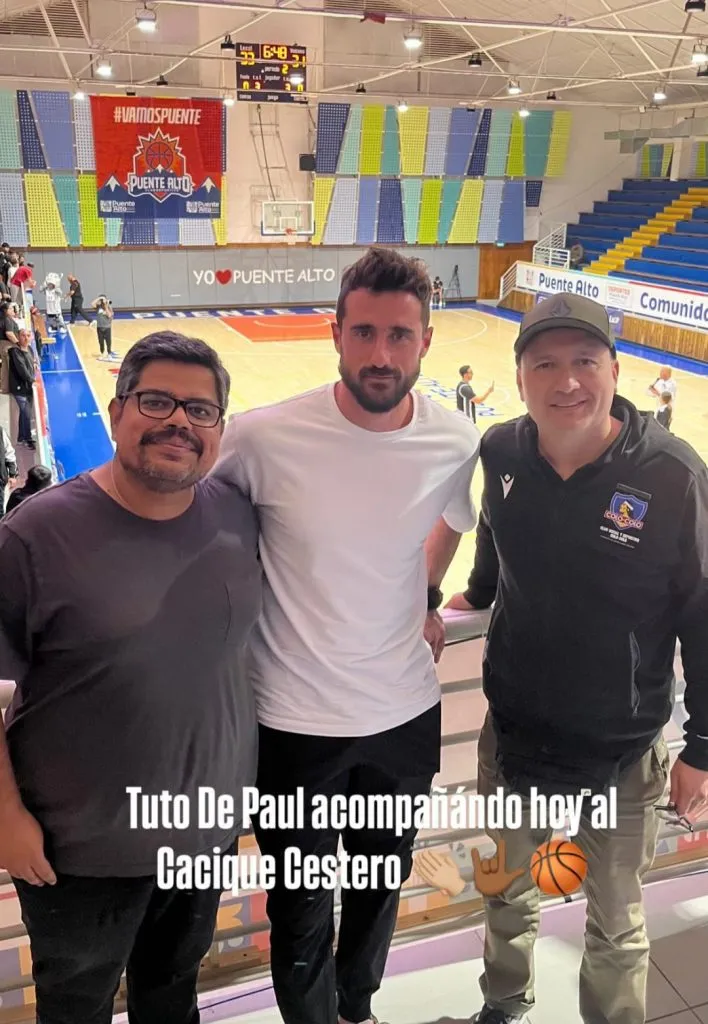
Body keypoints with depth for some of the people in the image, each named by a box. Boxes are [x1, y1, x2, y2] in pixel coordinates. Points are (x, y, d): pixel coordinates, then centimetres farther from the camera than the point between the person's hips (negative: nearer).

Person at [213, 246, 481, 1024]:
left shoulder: (456, 444, -11)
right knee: (302, 911, 17)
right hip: (293, 720, -3)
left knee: (382, 886, 27)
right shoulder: (265, 437, -22)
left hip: (406, 713, 4)